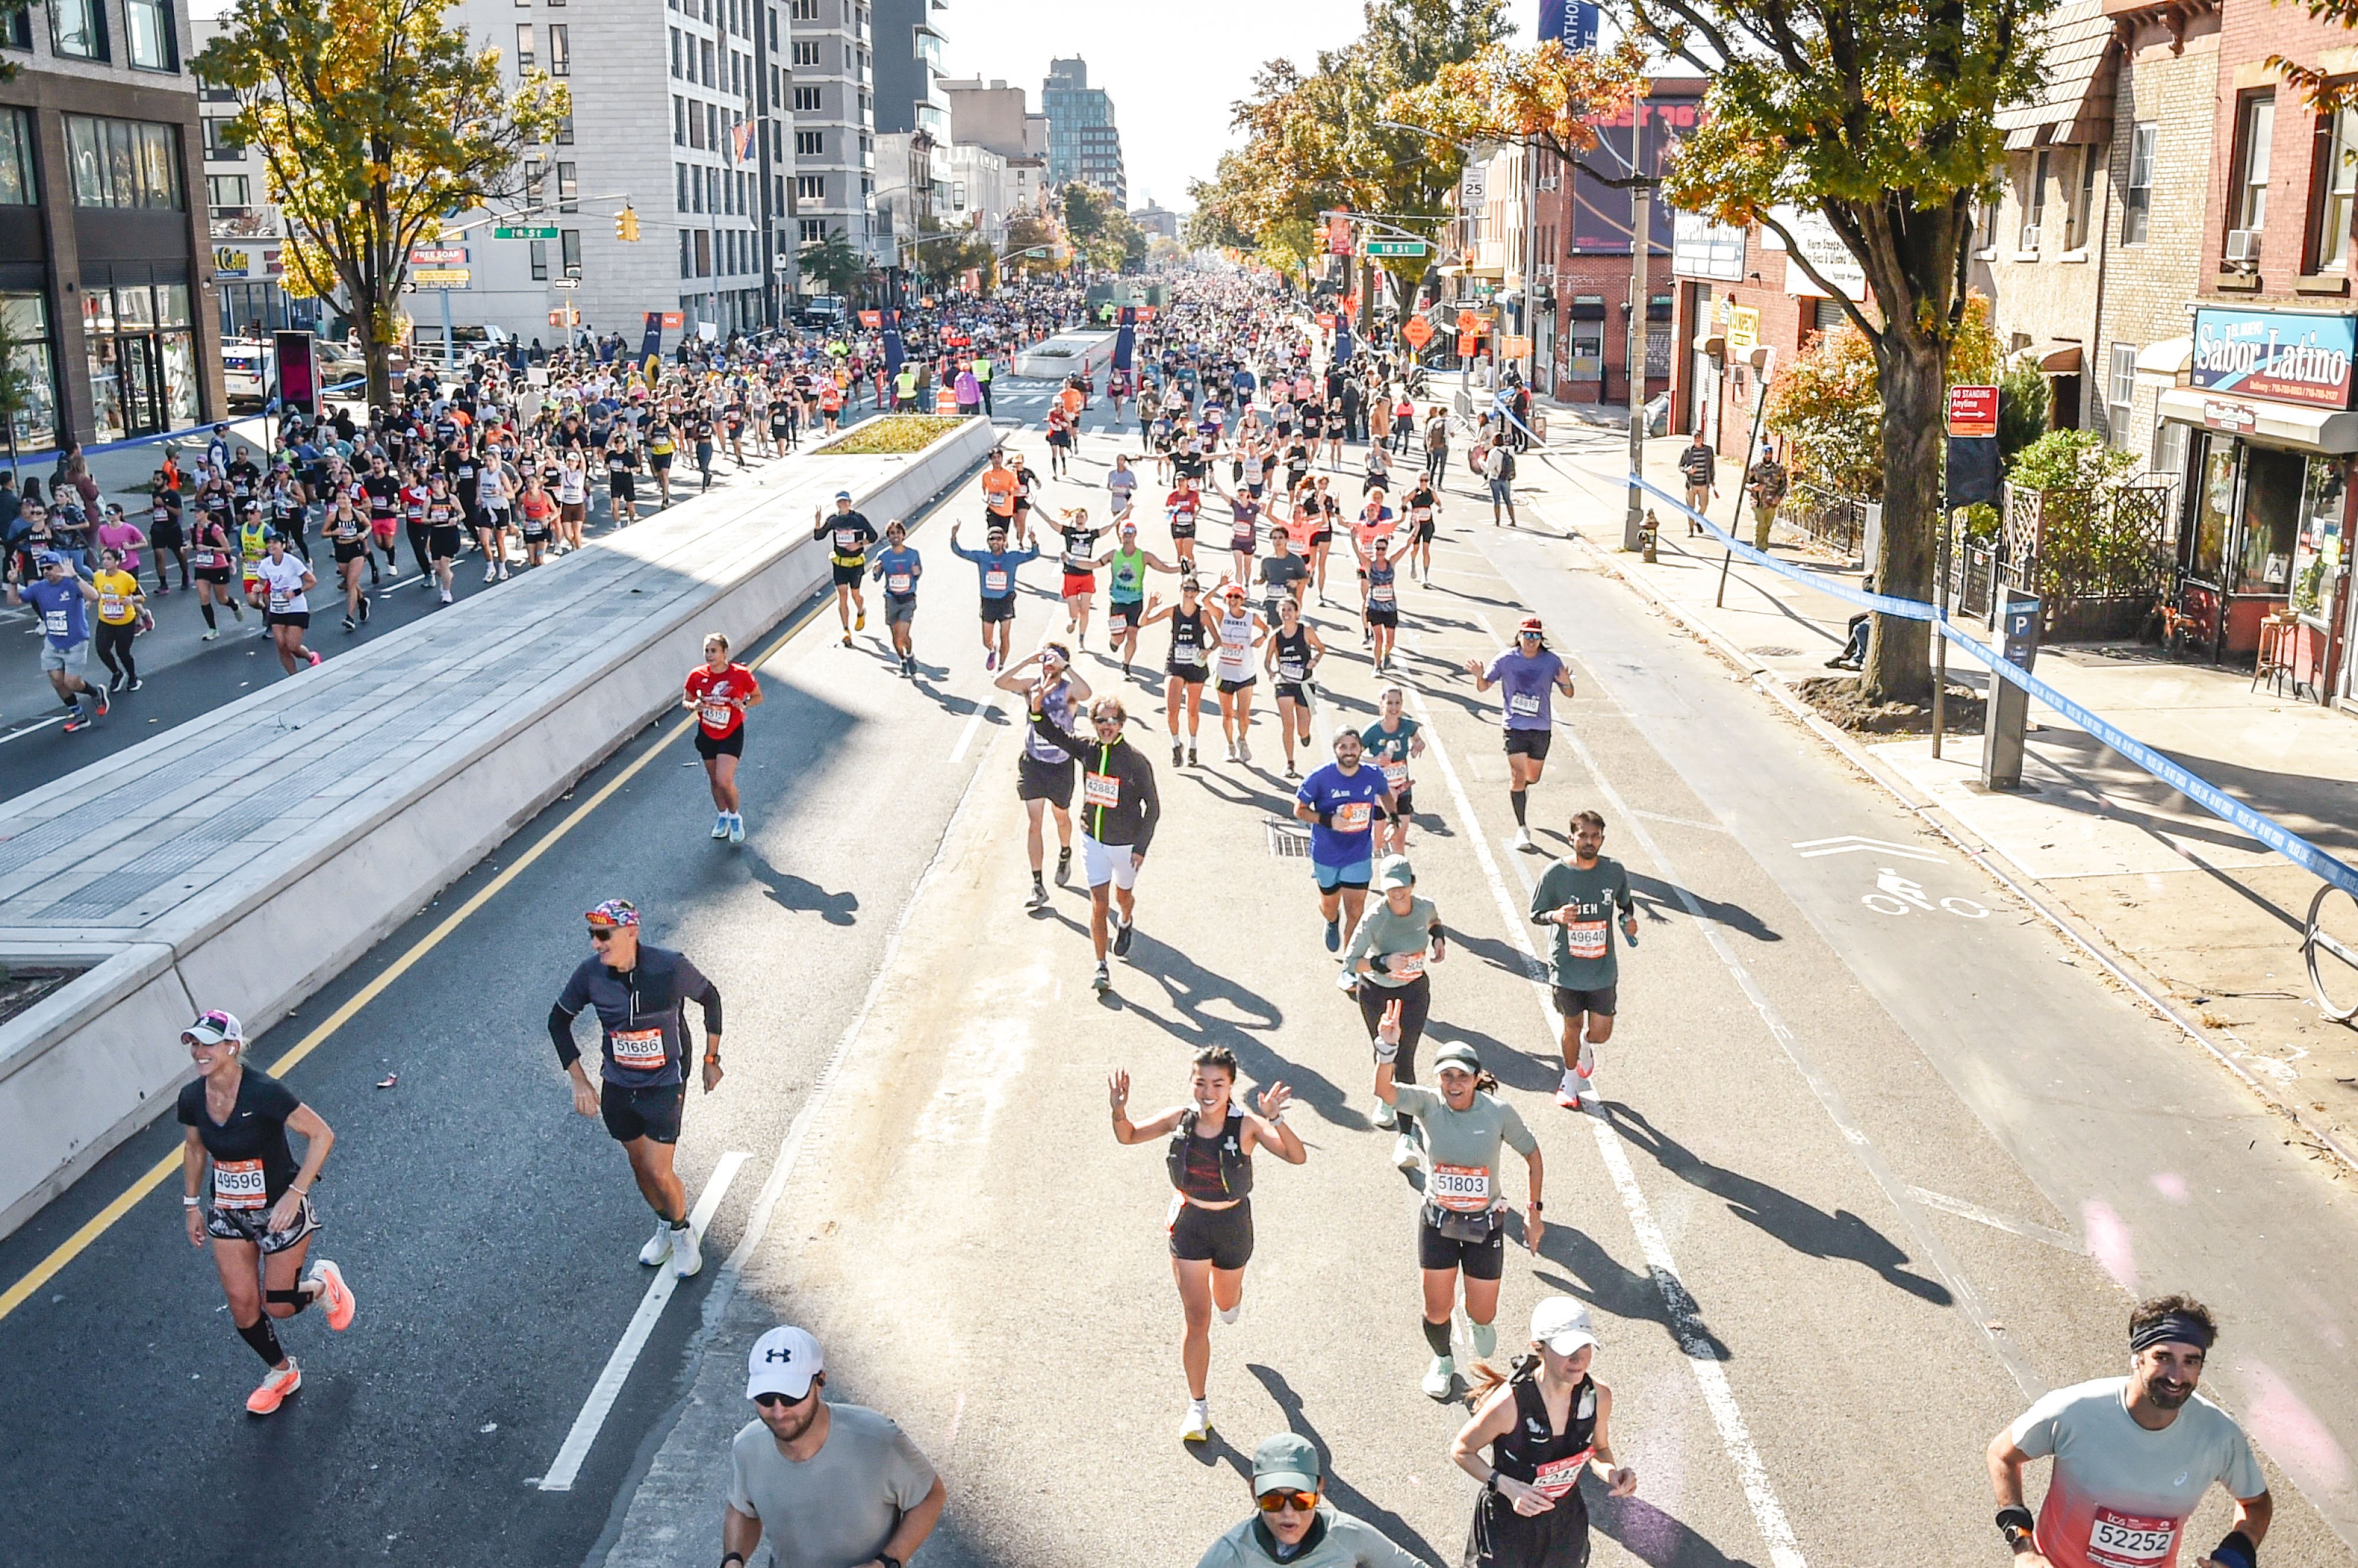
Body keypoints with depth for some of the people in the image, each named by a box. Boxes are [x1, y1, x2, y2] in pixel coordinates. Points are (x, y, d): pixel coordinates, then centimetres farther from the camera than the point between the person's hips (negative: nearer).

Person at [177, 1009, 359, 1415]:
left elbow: (322, 1135, -22)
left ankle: (325, 1284, 36)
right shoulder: (192, 1097, -9)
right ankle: (282, 1373, 31)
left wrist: (295, 1194, -25)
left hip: (280, 1211, -5)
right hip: (227, 1214, 5)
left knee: (279, 1307, 3)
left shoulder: (263, 1092, -27)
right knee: (242, 1305, 7)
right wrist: (192, 1204, 13)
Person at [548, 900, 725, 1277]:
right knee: (639, 1166, 16)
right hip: (617, 1087, 3)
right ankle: (664, 1227, 42)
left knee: (659, 1172, -7)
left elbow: (711, 998, -2)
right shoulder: (591, 973, -14)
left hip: (664, 1086, -3)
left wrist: (711, 1060, 4)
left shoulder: (670, 968, -22)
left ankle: (682, 1232, 22)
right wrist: (579, 1080, -2)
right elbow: (558, 1021, 2)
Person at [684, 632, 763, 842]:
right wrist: (693, 706, -19)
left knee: (724, 781, -15)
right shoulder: (697, 676, -9)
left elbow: (758, 697, 0)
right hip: (707, 735, 4)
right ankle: (722, 816, 41)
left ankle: (735, 817, 13)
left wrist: (744, 703, -21)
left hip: (732, 734, -3)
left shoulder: (741, 674, -15)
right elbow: (685, 701, 5)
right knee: (714, 780, 16)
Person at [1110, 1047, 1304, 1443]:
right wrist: (1120, 1111, -23)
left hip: (1233, 1224, 0)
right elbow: (1128, 1137, -1)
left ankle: (1233, 1298, 65)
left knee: (1226, 1303, 25)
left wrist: (1275, 1121, -51)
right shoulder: (1179, 1119, -15)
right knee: (1197, 1320, 0)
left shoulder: (1246, 1125, -23)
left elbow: (1298, 1157, -34)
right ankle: (1198, 1407, 16)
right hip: (1189, 1224, 0)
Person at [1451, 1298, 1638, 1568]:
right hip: (1508, 1524, -4)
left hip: (1566, 1522, 4)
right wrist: (1507, 1486, -30)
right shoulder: (1509, 1403, -32)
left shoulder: (1598, 1396, -17)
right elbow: (1461, 1451, -16)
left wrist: (1611, 1472, -19)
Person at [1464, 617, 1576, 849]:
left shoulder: (1551, 661, -5)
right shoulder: (1506, 660, -7)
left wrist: (1566, 683, -23)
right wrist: (1479, 675, -21)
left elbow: (1569, 694, 0)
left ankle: (1518, 788, 53)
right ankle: (1522, 827, -2)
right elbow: (1484, 687, 1)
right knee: (1518, 776, -11)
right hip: (1515, 727, -2)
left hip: (1542, 728, 2)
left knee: (1533, 777, 16)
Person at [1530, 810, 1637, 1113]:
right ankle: (1570, 1079, 39)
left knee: (1600, 1033, 2)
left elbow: (1625, 901, 14)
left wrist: (1630, 918, -8)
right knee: (1573, 1026, 13)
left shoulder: (1614, 872, -5)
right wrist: (1556, 916, -24)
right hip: (1567, 968, -1)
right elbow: (1535, 915, -3)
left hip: (1603, 969, 1)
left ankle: (1586, 1049, 40)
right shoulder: (1555, 874, -11)